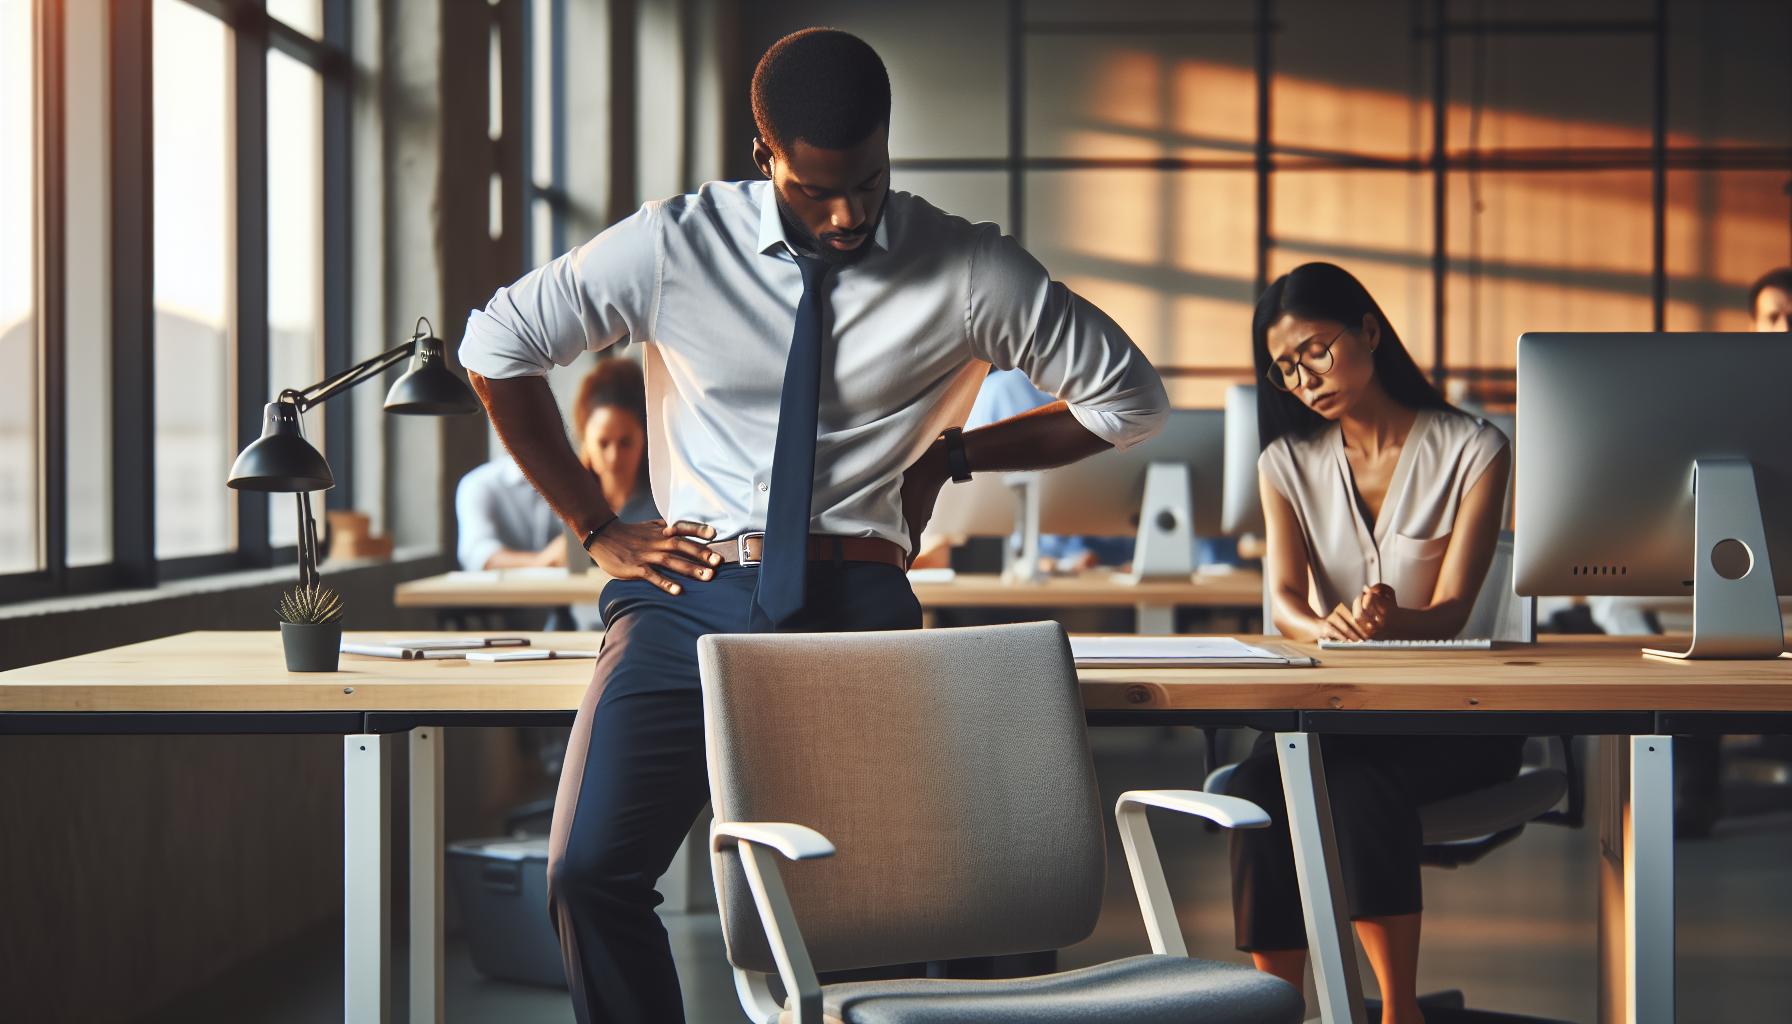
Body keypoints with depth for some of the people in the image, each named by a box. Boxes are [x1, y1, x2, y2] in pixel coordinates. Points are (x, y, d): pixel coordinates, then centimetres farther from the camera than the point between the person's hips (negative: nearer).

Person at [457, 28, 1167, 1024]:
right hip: (690, 595, 1)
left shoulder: (967, 271, 1)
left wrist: (952, 454, 6)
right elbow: (496, 346, 13)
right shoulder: (672, 246, 2)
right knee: (591, 875, -15)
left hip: (855, 604, -1)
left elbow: (1131, 397, 11)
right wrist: (596, 528, 11)